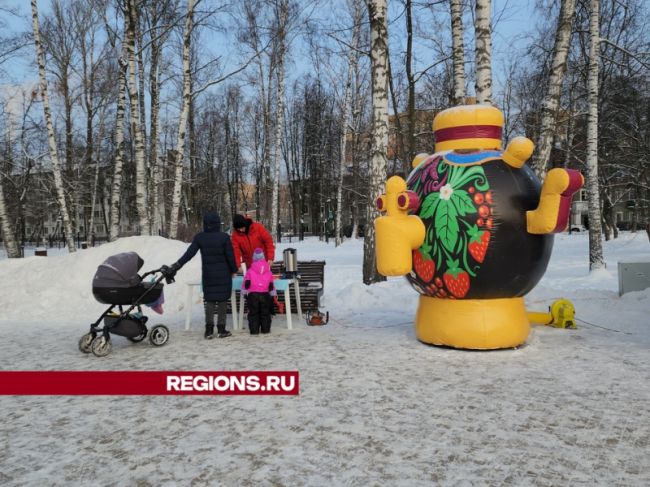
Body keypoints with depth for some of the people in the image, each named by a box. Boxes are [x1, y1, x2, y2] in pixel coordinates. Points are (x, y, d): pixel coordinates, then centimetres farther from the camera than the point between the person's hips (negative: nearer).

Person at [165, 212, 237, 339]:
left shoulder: (199, 238, -3)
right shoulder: (224, 237, -9)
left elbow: (189, 254, -8)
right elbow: (230, 256, -7)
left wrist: (176, 266, -4)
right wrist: (233, 270, 8)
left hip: (208, 274, 2)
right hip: (223, 274, -2)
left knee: (209, 299, 10)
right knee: (222, 299, 4)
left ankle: (209, 328, 5)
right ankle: (221, 329, 6)